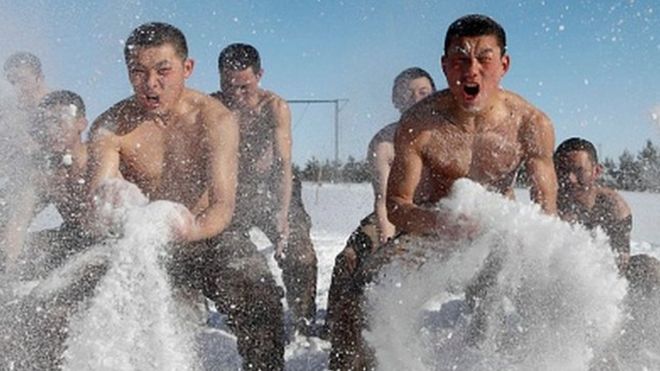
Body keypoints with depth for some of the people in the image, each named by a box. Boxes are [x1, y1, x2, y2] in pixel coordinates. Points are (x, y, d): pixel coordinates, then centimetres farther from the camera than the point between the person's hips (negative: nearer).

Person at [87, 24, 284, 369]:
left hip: (205, 237, -1)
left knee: (258, 298, -24)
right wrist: (107, 200, -47)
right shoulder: (110, 126, -12)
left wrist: (194, 229, -48)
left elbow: (224, 205, -25)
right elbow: (94, 209, -21)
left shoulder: (216, 120, -17)